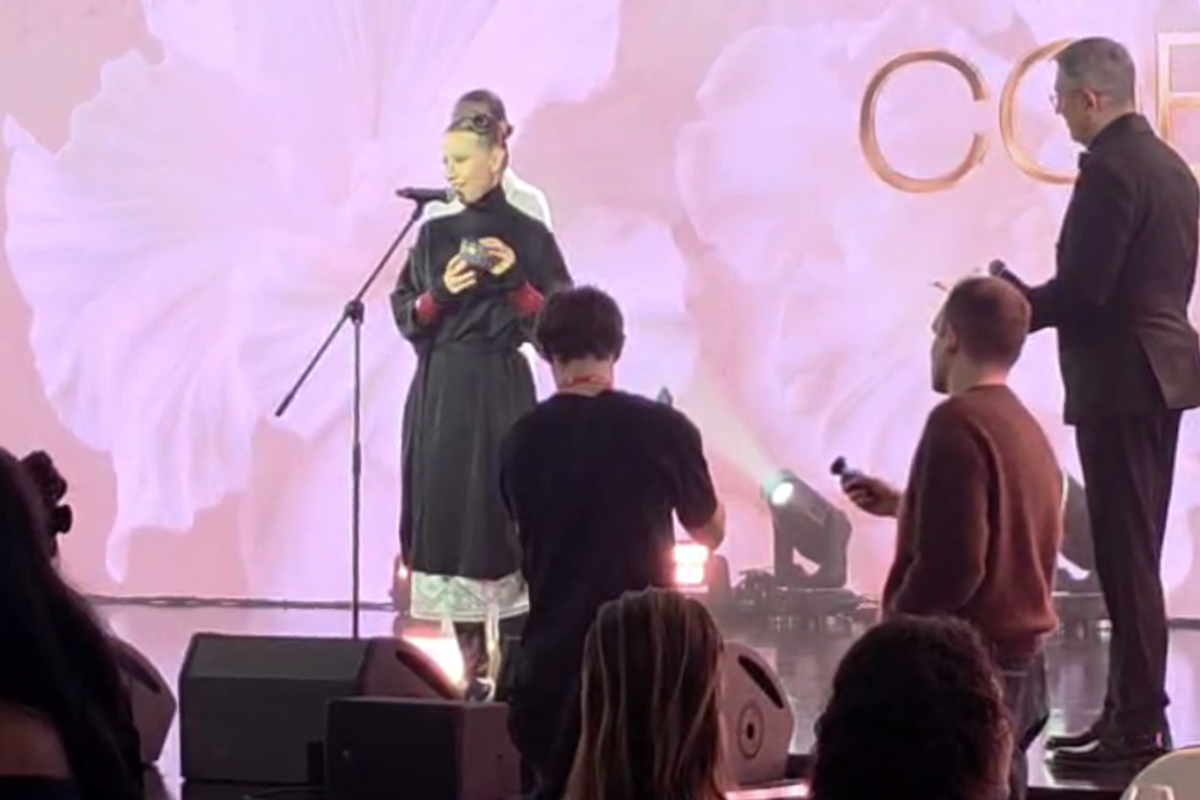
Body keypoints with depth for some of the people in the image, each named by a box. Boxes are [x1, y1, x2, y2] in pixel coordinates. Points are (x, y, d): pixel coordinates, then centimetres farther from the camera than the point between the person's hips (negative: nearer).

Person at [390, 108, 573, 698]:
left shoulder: (528, 237, -1)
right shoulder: (433, 236, 11)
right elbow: (403, 313, 9)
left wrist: (515, 280, -17)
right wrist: (441, 292, -9)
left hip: (498, 391, -4)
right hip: (438, 391, 4)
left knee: (499, 511, -9)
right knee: (445, 514, 1)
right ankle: (473, 666, 7)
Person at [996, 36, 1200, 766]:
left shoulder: (1109, 169, -17)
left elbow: (1082, 288, -21)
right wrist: (1022, 300, 18)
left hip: (1119, 379, -10)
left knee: (1126, 556, -7)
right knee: (1136, 553, 13)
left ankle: (1139, 726, -5)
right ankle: (1132, 713, 18)